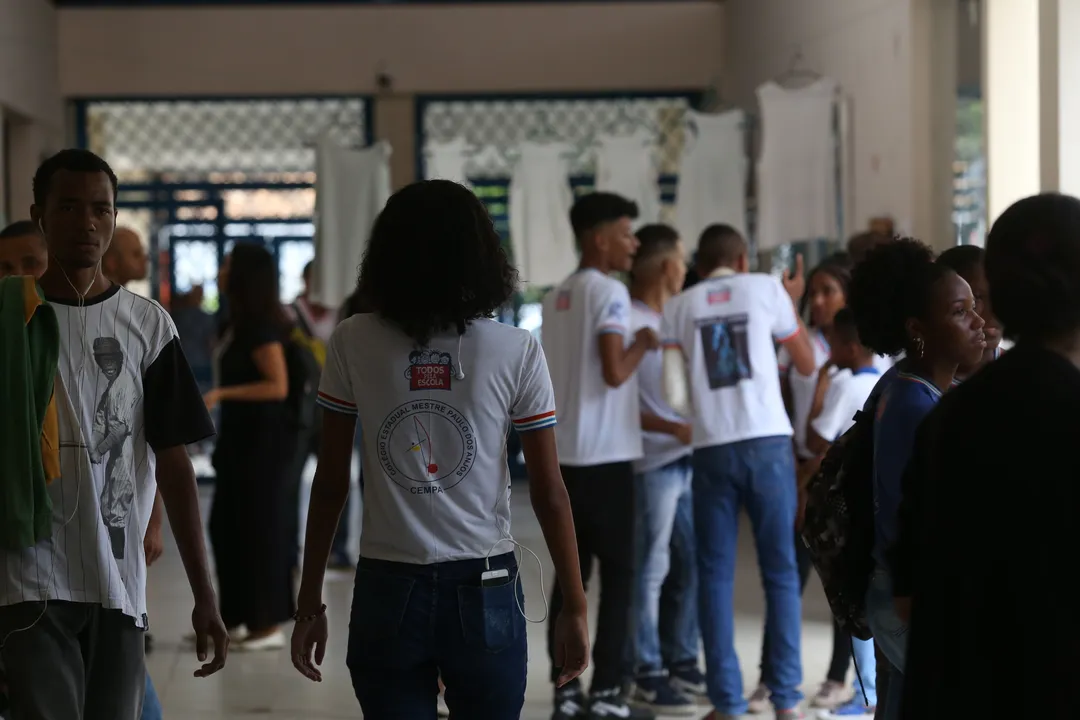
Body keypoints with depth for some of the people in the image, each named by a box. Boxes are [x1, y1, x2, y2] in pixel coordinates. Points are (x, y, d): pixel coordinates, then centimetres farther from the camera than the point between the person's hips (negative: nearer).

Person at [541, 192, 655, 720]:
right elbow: (615, 373, -19)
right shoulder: (609, 291, -11)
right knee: (617, 575, -1)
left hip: (565, 453, 8)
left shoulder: (556, 296, 15)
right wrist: (644, 343, -3)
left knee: (571, 573, 9)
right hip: (606, 455, -8)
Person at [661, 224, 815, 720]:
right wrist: (792, 303, 29)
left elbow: (675, 395, 0)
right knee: (780, 571, 6)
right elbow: (806, 364, 17)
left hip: (712, 450, 1)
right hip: (768, 442, -1)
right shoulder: (765, 289, 7)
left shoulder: (678, 307, 9)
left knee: (715, 575, 7)